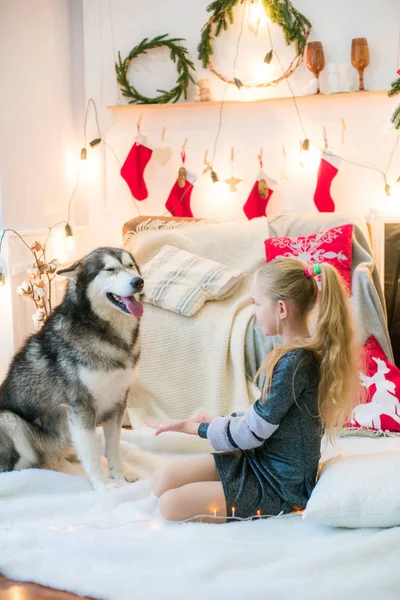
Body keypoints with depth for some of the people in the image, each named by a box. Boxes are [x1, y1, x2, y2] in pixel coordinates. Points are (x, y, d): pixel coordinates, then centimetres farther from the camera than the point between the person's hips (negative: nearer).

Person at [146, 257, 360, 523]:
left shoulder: (294, 363, -26)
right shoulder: (309, 351, 4)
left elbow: (251, 433, -20)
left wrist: (191, 426, -8)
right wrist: (215, 420, 9)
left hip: (279, 485, -9)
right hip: (260, 459, 9)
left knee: (171, 504, -17)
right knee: (163, 480, 2)